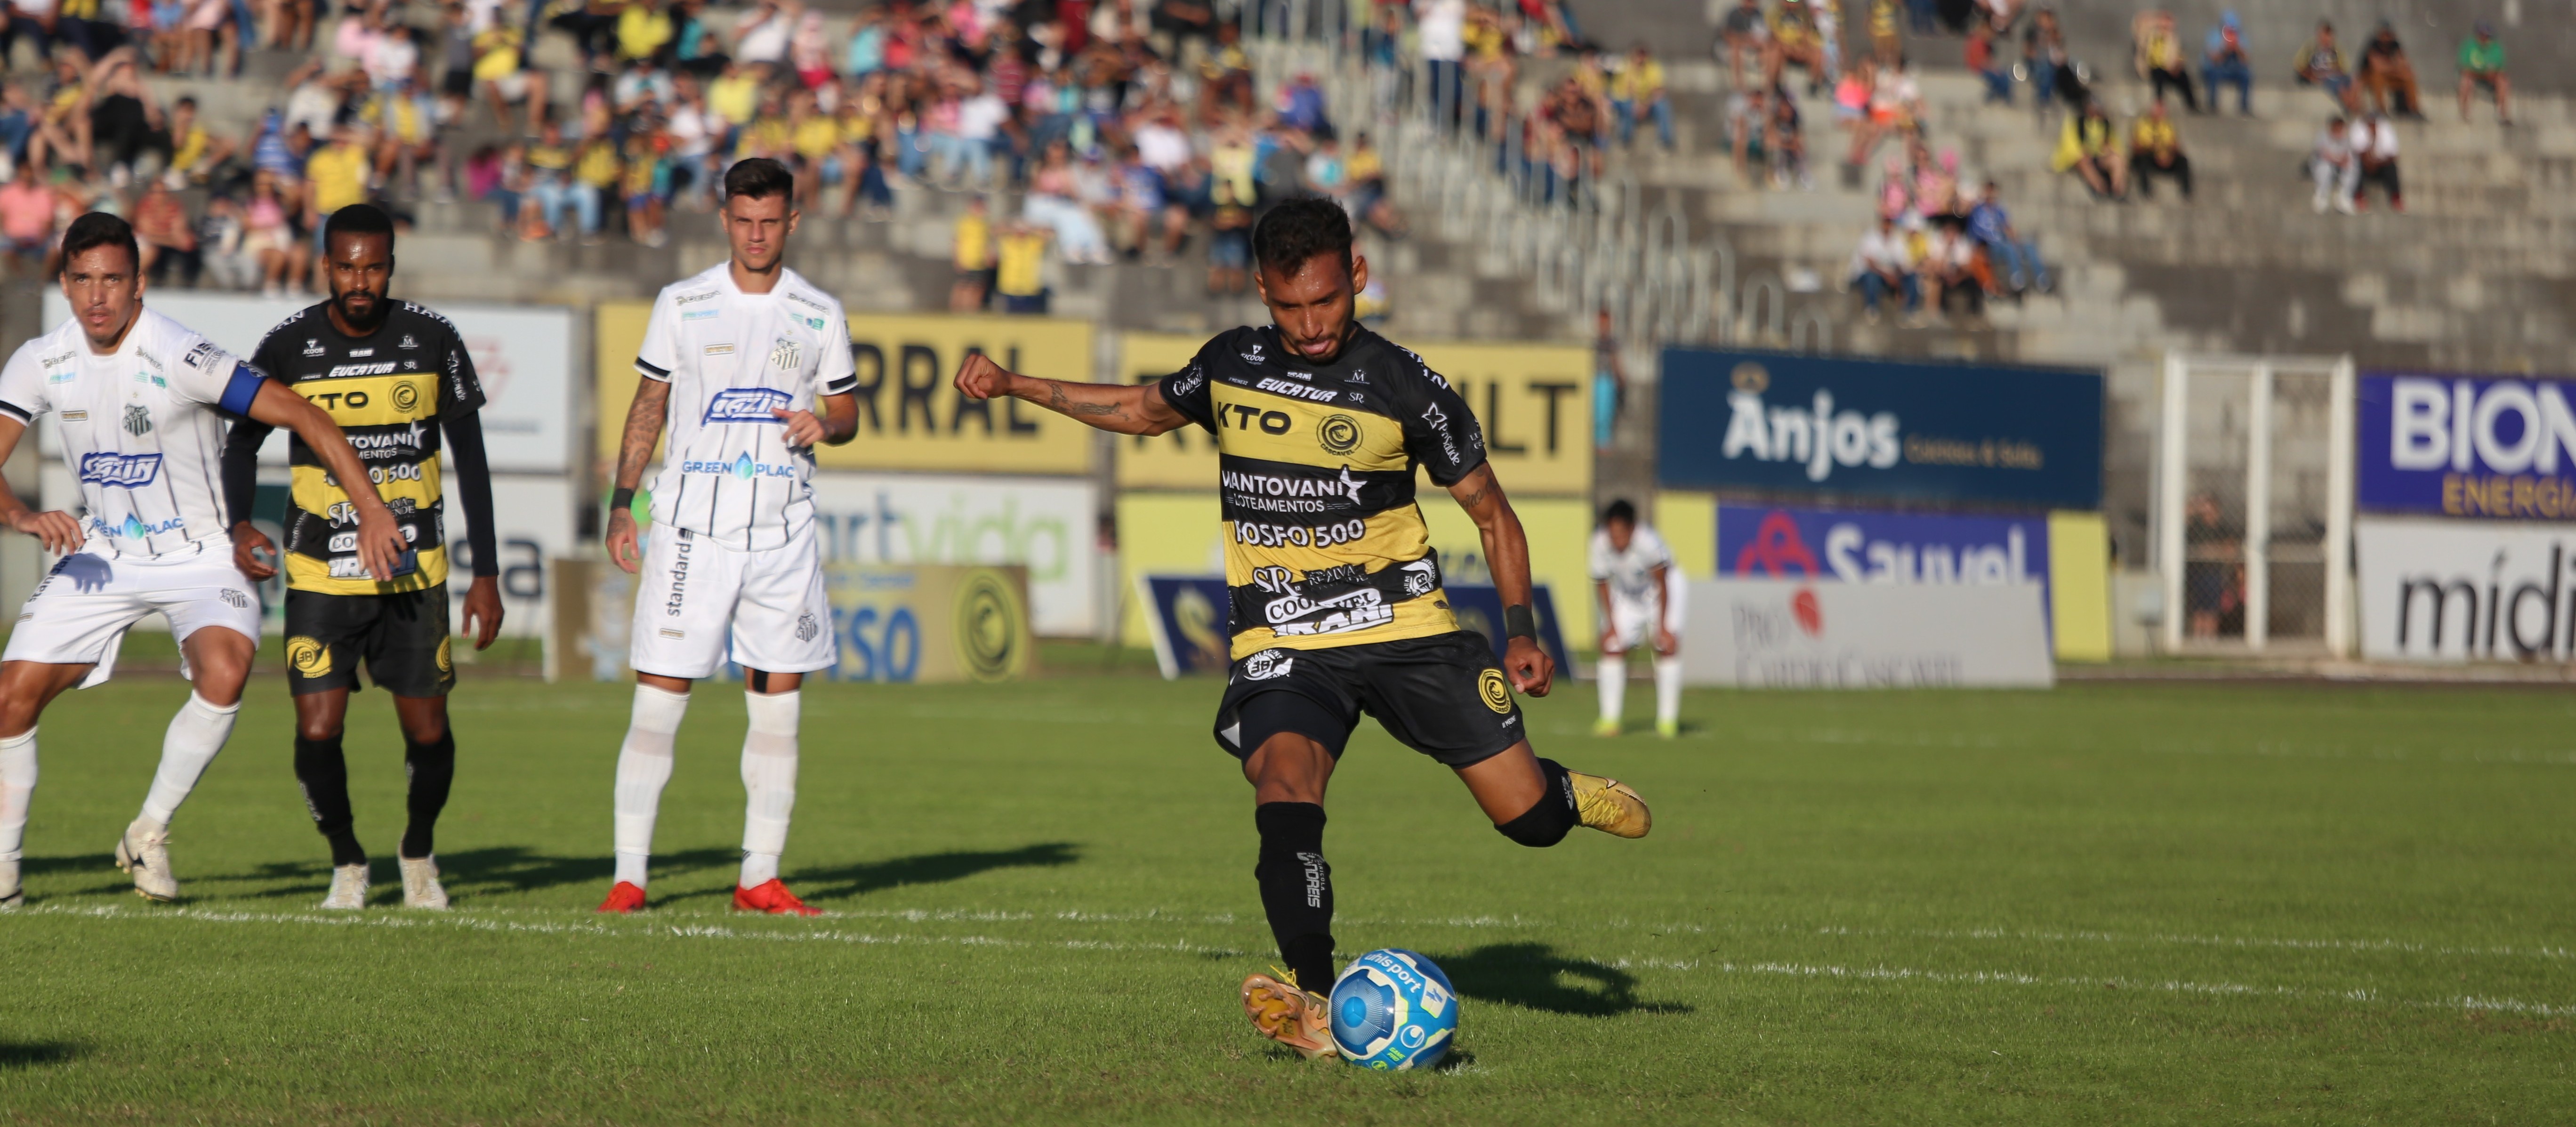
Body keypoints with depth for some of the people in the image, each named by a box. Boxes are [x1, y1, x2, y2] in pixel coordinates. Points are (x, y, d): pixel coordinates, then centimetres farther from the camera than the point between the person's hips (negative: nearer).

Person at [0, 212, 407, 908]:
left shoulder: (177, 357, -22)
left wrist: (370, 508, -25)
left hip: (199, 557, -4)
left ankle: (149, 835, -11)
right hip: (102, 555, 4)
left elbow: (303, 417, -20)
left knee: (223, 670, -32)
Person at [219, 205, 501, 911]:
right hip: (321, 574, -1)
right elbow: (243, 443, 8)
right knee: (317, 731, -11)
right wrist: (240, 526, -12)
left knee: (428, 731, 1)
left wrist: (487, 575, 2)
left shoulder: (433, 342, -3)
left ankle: (419, 851, 30)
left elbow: (471, 461, 4)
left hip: (415, 573, 1)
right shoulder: (289, 348, -6)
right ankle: (346, 861, 15)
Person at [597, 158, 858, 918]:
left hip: (783, 534, 2)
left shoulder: (819, 315, 8)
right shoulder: (682, 305, 4)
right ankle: (628, 876, -2)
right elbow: (648, 407, 9)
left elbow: (847, 412, 15)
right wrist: (621, 502, 2)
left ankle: (760, 878, 9)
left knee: (777, 702, 2)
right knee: (659, 699, -6)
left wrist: (824, 424, -9)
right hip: (692, 531, -2)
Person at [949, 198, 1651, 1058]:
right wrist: (1014, 386, 23)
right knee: (1285, 802, -29)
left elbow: (1491, 514, 5)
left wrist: (1521, 633, -6)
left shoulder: (1408, 390, -5)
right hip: (1282, 647, 1)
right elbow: (1146, 410, 26)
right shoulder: (1231, 365, 5)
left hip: (1405, 629, -1)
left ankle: (1567, 794, 37)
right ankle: (1315, 1009, -35)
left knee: (1528, 818, -2)